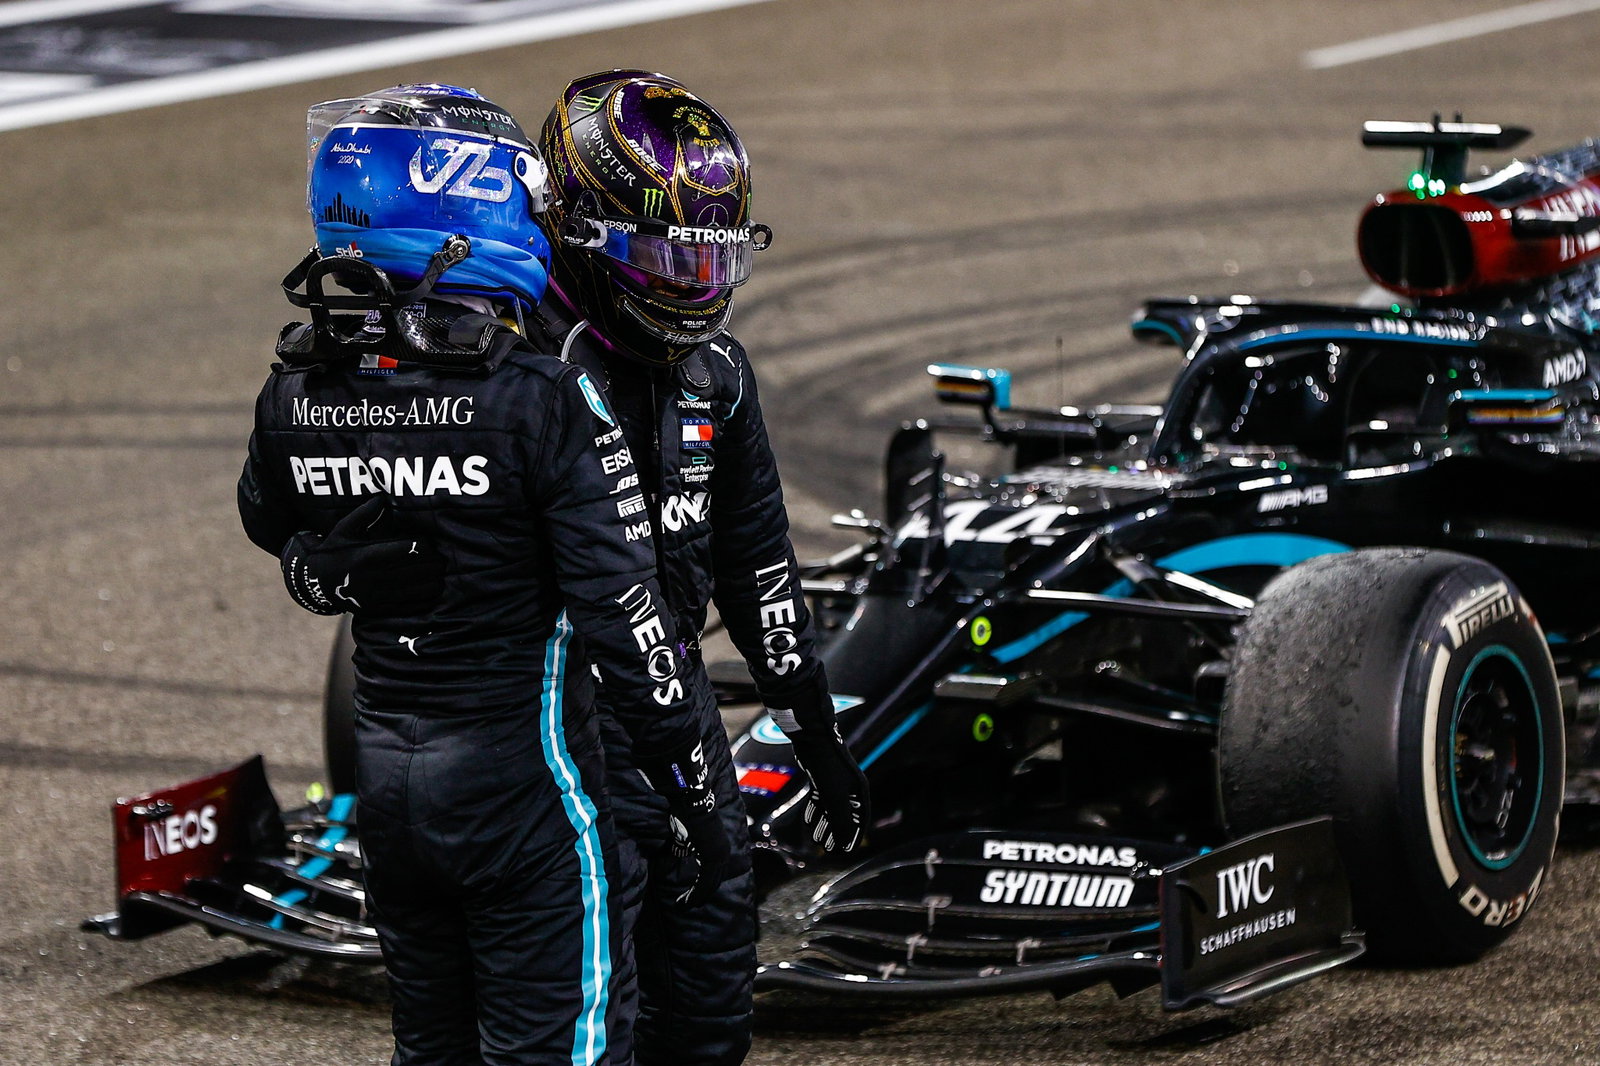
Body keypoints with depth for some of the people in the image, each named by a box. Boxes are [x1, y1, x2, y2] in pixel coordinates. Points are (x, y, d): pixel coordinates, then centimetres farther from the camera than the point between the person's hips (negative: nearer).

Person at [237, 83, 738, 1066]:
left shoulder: (296, 395, -4)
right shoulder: (544, 398, -19)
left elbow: (277, 536, 15)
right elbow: (622, 611, -17)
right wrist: (695, 794, -10)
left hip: (384, 767, 6)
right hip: (521, 768, -6)